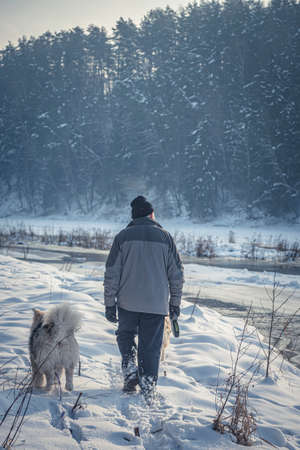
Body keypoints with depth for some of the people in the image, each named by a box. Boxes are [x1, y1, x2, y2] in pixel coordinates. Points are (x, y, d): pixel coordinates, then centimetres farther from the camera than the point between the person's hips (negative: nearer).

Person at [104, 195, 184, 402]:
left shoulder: (123, 237, 0)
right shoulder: (165, 237, 2)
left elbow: (111, 274, -2)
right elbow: (177, 274, 5)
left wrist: (110, 303, 4)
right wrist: (175, 303, 13)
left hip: (128, 302, 0)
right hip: (157, 305, 0)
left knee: (125, 336, 24)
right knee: (151, 348, 8)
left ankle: (131, 372, 6)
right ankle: (148, 392, 8)